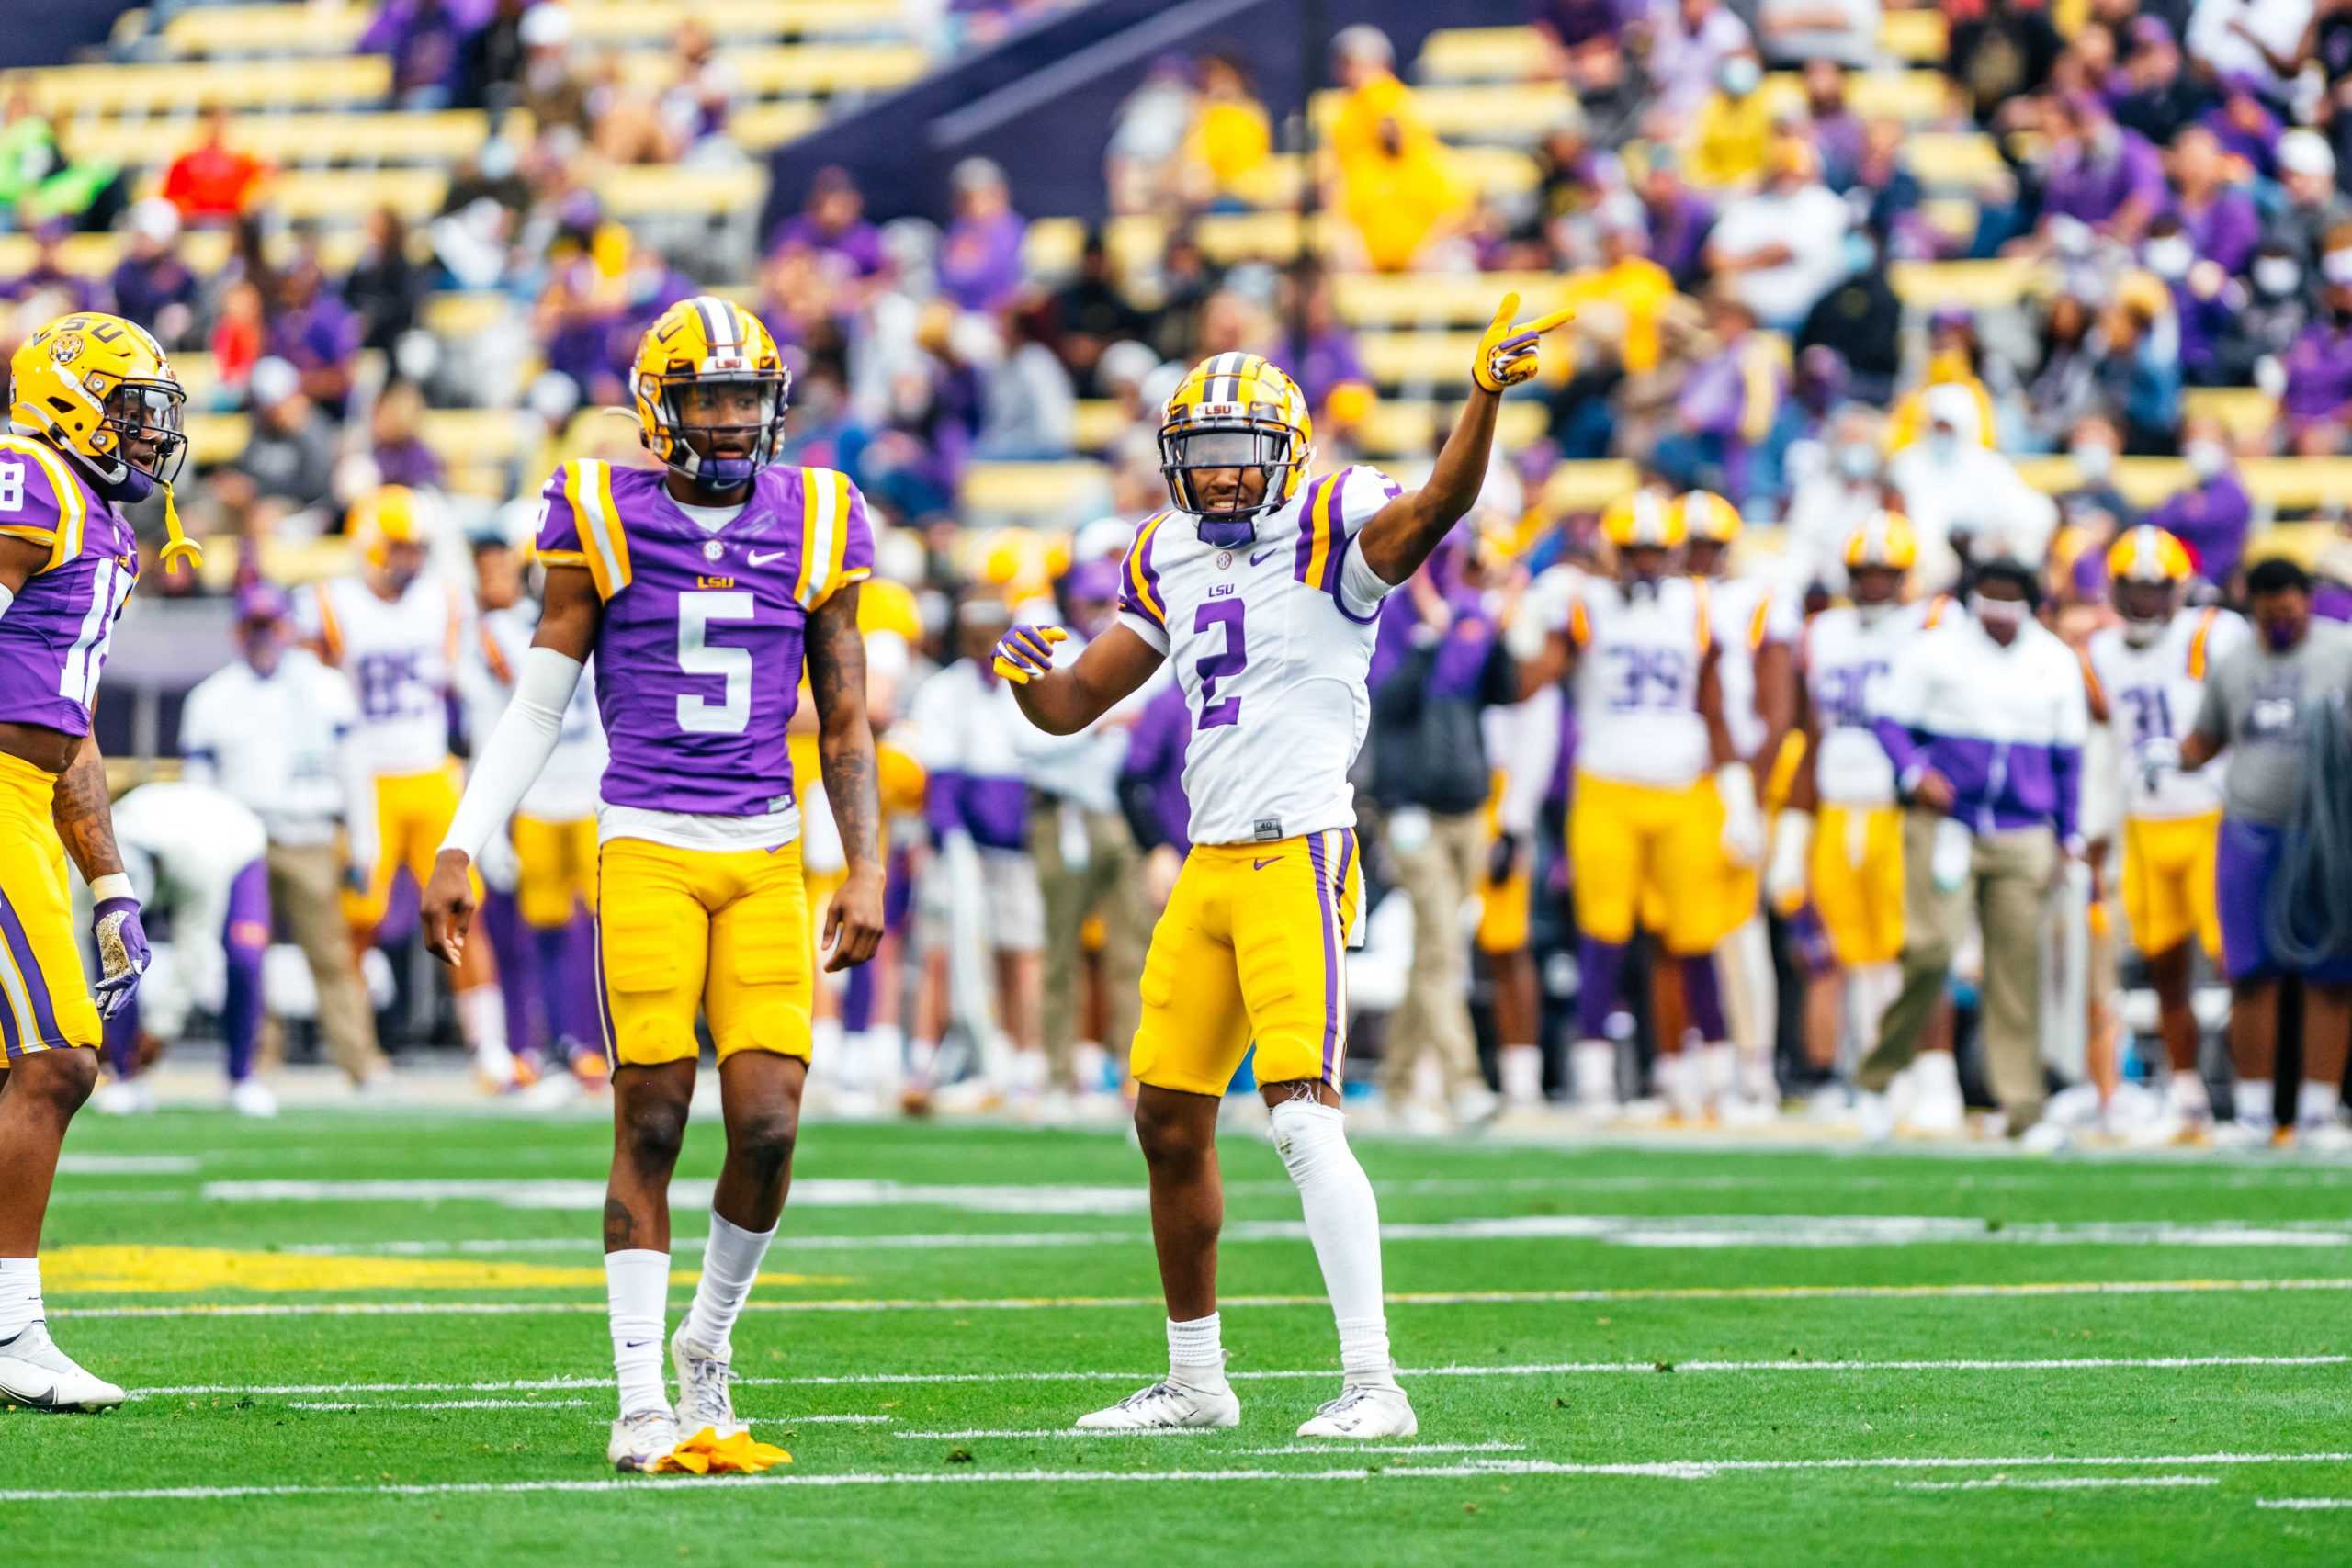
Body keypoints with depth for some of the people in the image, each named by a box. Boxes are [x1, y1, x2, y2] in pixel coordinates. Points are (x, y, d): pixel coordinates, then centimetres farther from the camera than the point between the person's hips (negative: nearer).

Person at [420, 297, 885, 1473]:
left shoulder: (813, 527, 8)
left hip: (767, 861, 2)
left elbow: (846, 725, 12)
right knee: (650, 1124, -4)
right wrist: (458, 853, 0)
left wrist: (866, 869, 2)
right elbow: (535, 708, 5)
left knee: (768, 1127, -6)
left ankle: (706, 1346, 19)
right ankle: (642, 1407, 1)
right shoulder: (606, 521, 1)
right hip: (646, 848, -2)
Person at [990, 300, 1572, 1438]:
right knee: (1170, 1124, 12)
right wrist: (1027, 673, -5)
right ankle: (1194, 1380, 26)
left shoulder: (1325, 533, -6)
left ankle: (1374, 1384, -16)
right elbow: (1072, 706, 18)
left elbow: (1439, 503, -26)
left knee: (1304, 1117, -17)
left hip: (1299, 855, -8)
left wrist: (1486, 391, -44)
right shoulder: (1168, 561, 15)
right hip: (1210, 865, 8)